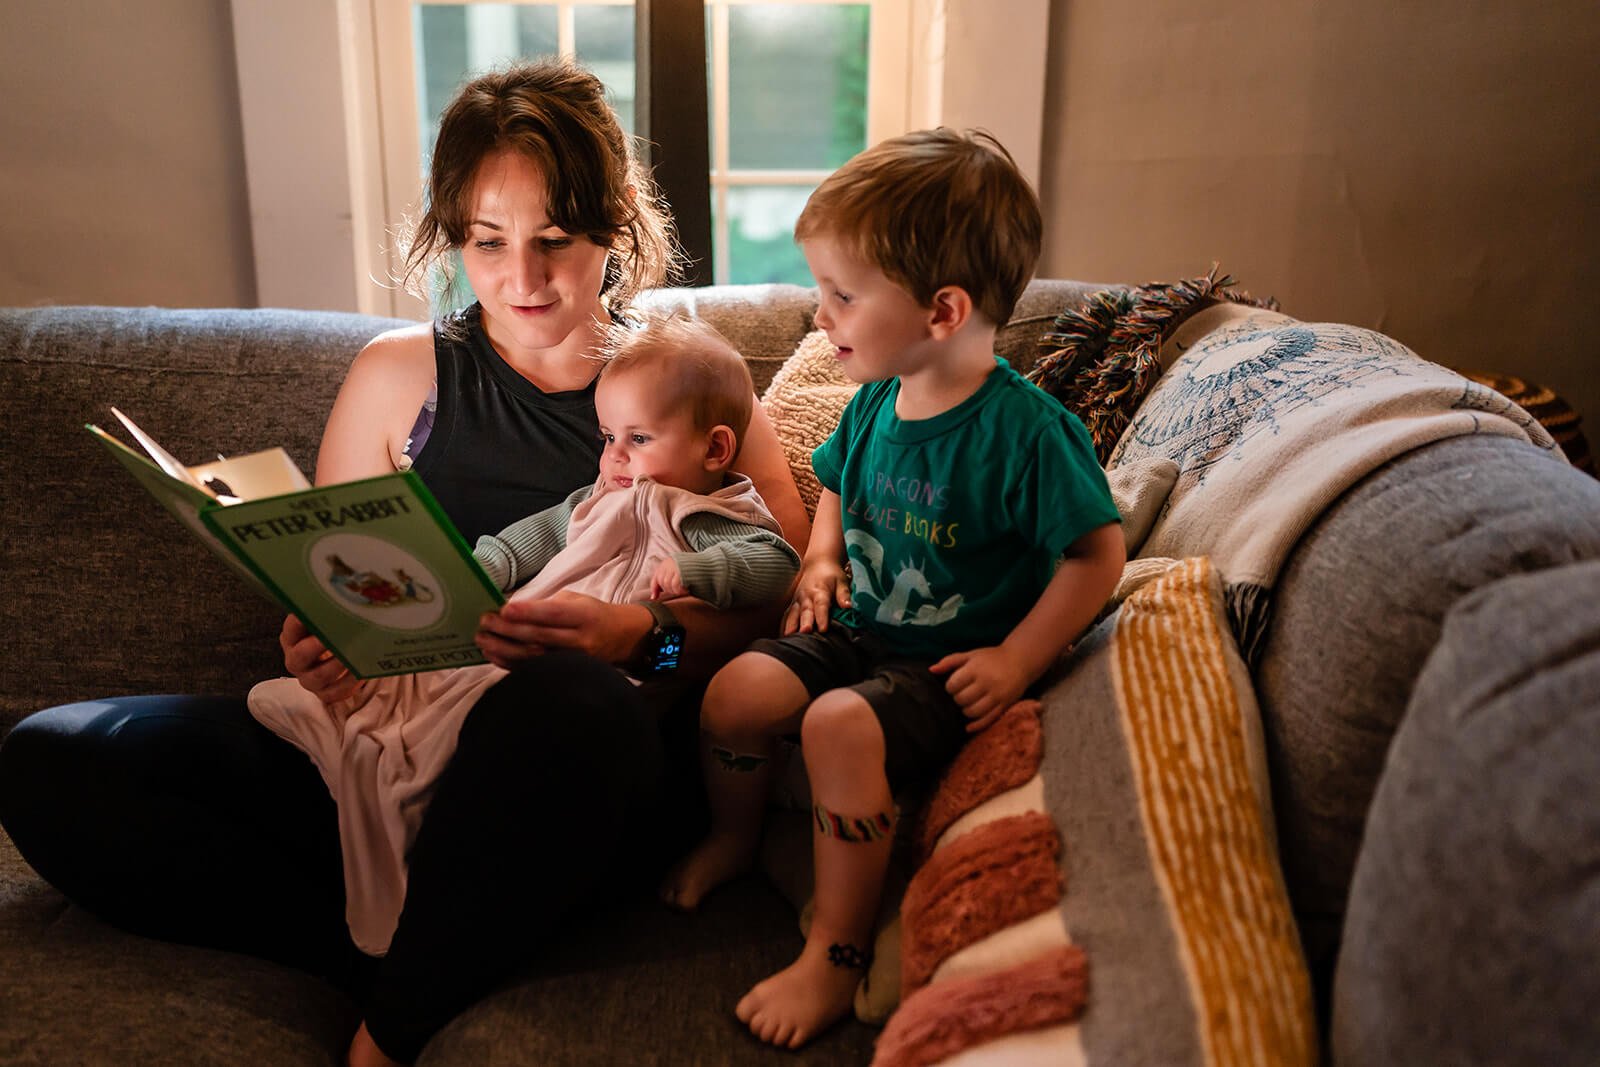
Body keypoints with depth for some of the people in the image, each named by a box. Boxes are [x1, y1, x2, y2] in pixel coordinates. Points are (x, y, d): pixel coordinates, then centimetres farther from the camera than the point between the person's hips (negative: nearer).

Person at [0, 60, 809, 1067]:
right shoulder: (398, 373, 15)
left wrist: (646, 637, -19)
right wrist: (315, 646, -6)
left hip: (572, 758, -2)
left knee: (569, 699, -39)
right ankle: (402, 968, -19)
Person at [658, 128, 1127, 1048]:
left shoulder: (1026, 430, -20)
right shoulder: (875, 402, 2)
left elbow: (1098, 555, -14)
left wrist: (1015, 661, -17)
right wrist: (824, 560, 5)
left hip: (948, 665, -7)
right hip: (858, 629, 7)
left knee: (841, 727, -31)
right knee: (736, 692, -11)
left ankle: (837, 958, -12)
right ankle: (734, 837, 20)